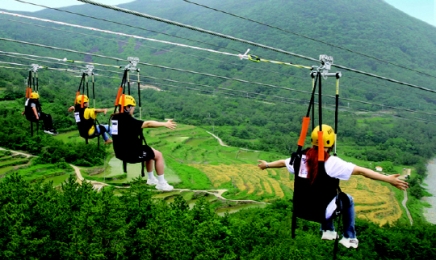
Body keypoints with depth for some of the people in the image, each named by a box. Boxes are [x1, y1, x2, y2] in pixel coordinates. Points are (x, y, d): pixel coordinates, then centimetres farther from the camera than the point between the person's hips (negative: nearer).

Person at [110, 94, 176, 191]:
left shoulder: (114, 118, 5)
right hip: (131, 153, -9)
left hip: (120, 152, 9)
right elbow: (147, 124, -22)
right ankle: (161, 184, 9)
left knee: (150, 152, 28)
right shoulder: (127, 120, -21)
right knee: (158, 155, 5)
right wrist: (165, 124, -15)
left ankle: (151, 179, 37)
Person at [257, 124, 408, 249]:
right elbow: (361, 171, -20)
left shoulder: (301, 157, -4)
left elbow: (282, 162, 14)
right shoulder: (332, 163, -19)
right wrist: (388, 179, -17)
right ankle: (349, 238, 30)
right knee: (347, 200, 21)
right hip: (321, 213, -5)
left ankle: (327, 231, 42)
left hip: (301, 208, 5)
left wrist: (266, 165, 32)